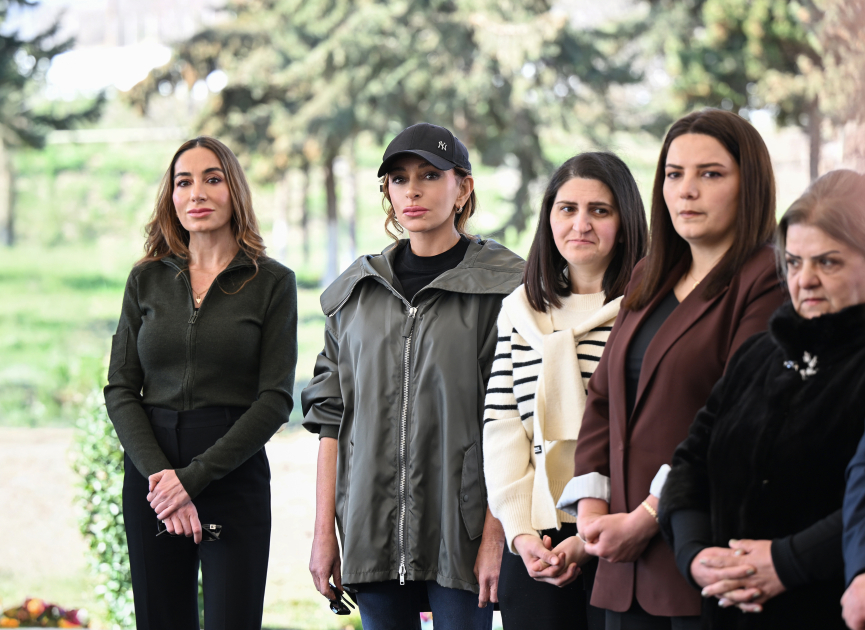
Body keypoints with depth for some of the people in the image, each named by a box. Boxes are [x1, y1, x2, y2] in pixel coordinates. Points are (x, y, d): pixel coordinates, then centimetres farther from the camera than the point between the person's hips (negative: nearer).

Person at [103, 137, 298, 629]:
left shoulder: (272, 282, 1)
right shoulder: (147, 280, 9)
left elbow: (275, 399, -5)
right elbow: (120, 390, 6)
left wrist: (194, 476, -13)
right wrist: (157, 472, -11)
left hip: (234, 474, -3)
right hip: (152, 476, 3)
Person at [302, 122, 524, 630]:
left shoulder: (502, 285, -3)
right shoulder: (356, 292, 12)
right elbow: (331, 415, 12)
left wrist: (495, 534, -13)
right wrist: (324, 531, 6)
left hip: (460, 530, -4)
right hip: (373, 527, 4)